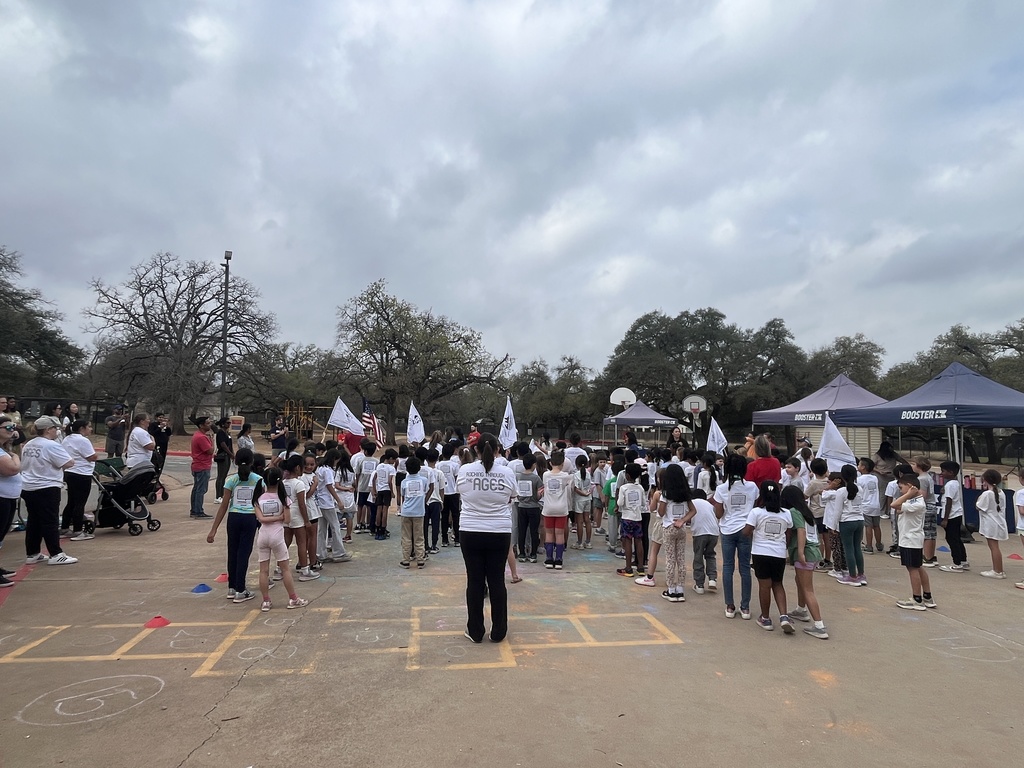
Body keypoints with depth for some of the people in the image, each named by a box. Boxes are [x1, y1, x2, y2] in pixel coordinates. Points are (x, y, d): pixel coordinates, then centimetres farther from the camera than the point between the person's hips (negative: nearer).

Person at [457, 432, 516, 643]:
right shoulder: (507, 473, -6)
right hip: (500, 534, 0)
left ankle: (475, 632, 19)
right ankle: (498, 632, 19)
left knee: (475, 581, 9)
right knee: (497, 581, 10)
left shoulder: (464, 470, -6)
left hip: (470, 533, 0)